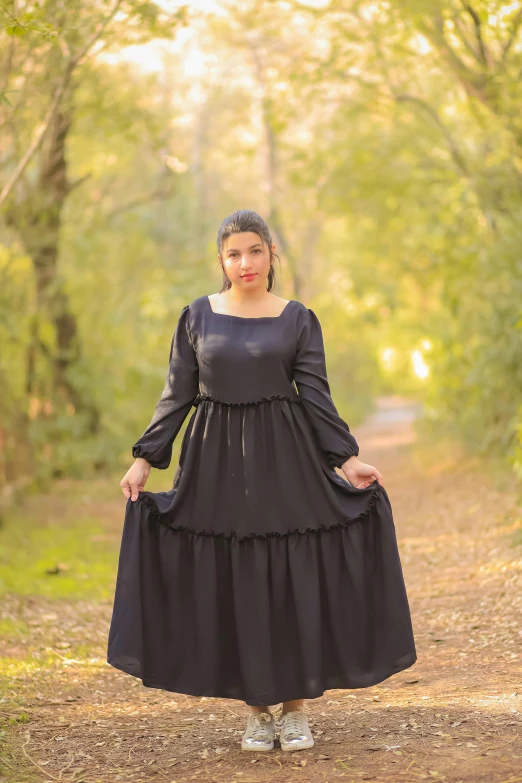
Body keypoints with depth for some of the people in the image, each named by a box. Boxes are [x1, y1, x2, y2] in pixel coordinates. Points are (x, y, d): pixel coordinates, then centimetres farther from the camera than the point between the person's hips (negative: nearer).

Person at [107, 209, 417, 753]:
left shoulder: (298, 319, 3)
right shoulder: (197, 316, 5)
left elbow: (316, 397, 2)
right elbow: (177, 395, 7)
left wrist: (347, 459, -5)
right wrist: (144, 458, 1)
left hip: (285, 459, -1)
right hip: (218, 462, 1)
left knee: (293, 578, -2)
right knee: (232, 584, 1)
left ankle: (295, 710, 10)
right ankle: (258, 712, 12)